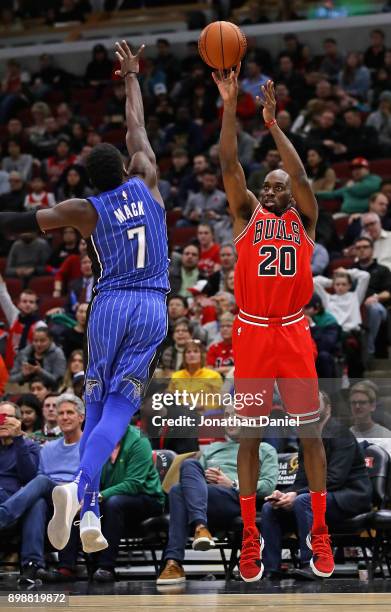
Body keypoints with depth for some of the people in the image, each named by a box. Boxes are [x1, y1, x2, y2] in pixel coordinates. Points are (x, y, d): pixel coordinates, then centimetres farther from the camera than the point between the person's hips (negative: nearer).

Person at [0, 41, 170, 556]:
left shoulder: (84, 210, 0)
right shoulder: (145, 183, 5)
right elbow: (136, 126, 20)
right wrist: (131, 76, 33)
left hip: (109, 305, -1)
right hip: (151, 307, 1)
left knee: (97, 407, 9)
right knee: (119, 408, -6)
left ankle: (89, 512, -2)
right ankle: (78, 488, -29)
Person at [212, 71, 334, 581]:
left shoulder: (304, 219, 9)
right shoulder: (247, 215, 9)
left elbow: (301, 175, -9)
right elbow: (229, 164, -3)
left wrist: (273, 124, -14)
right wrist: (229, 106, -11)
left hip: (294, 333, 0)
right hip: (252, 333, 0)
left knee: (310, 431, 1)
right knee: (250, 435, 2)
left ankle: (319, 530, 11)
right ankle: (250, 536, 9)